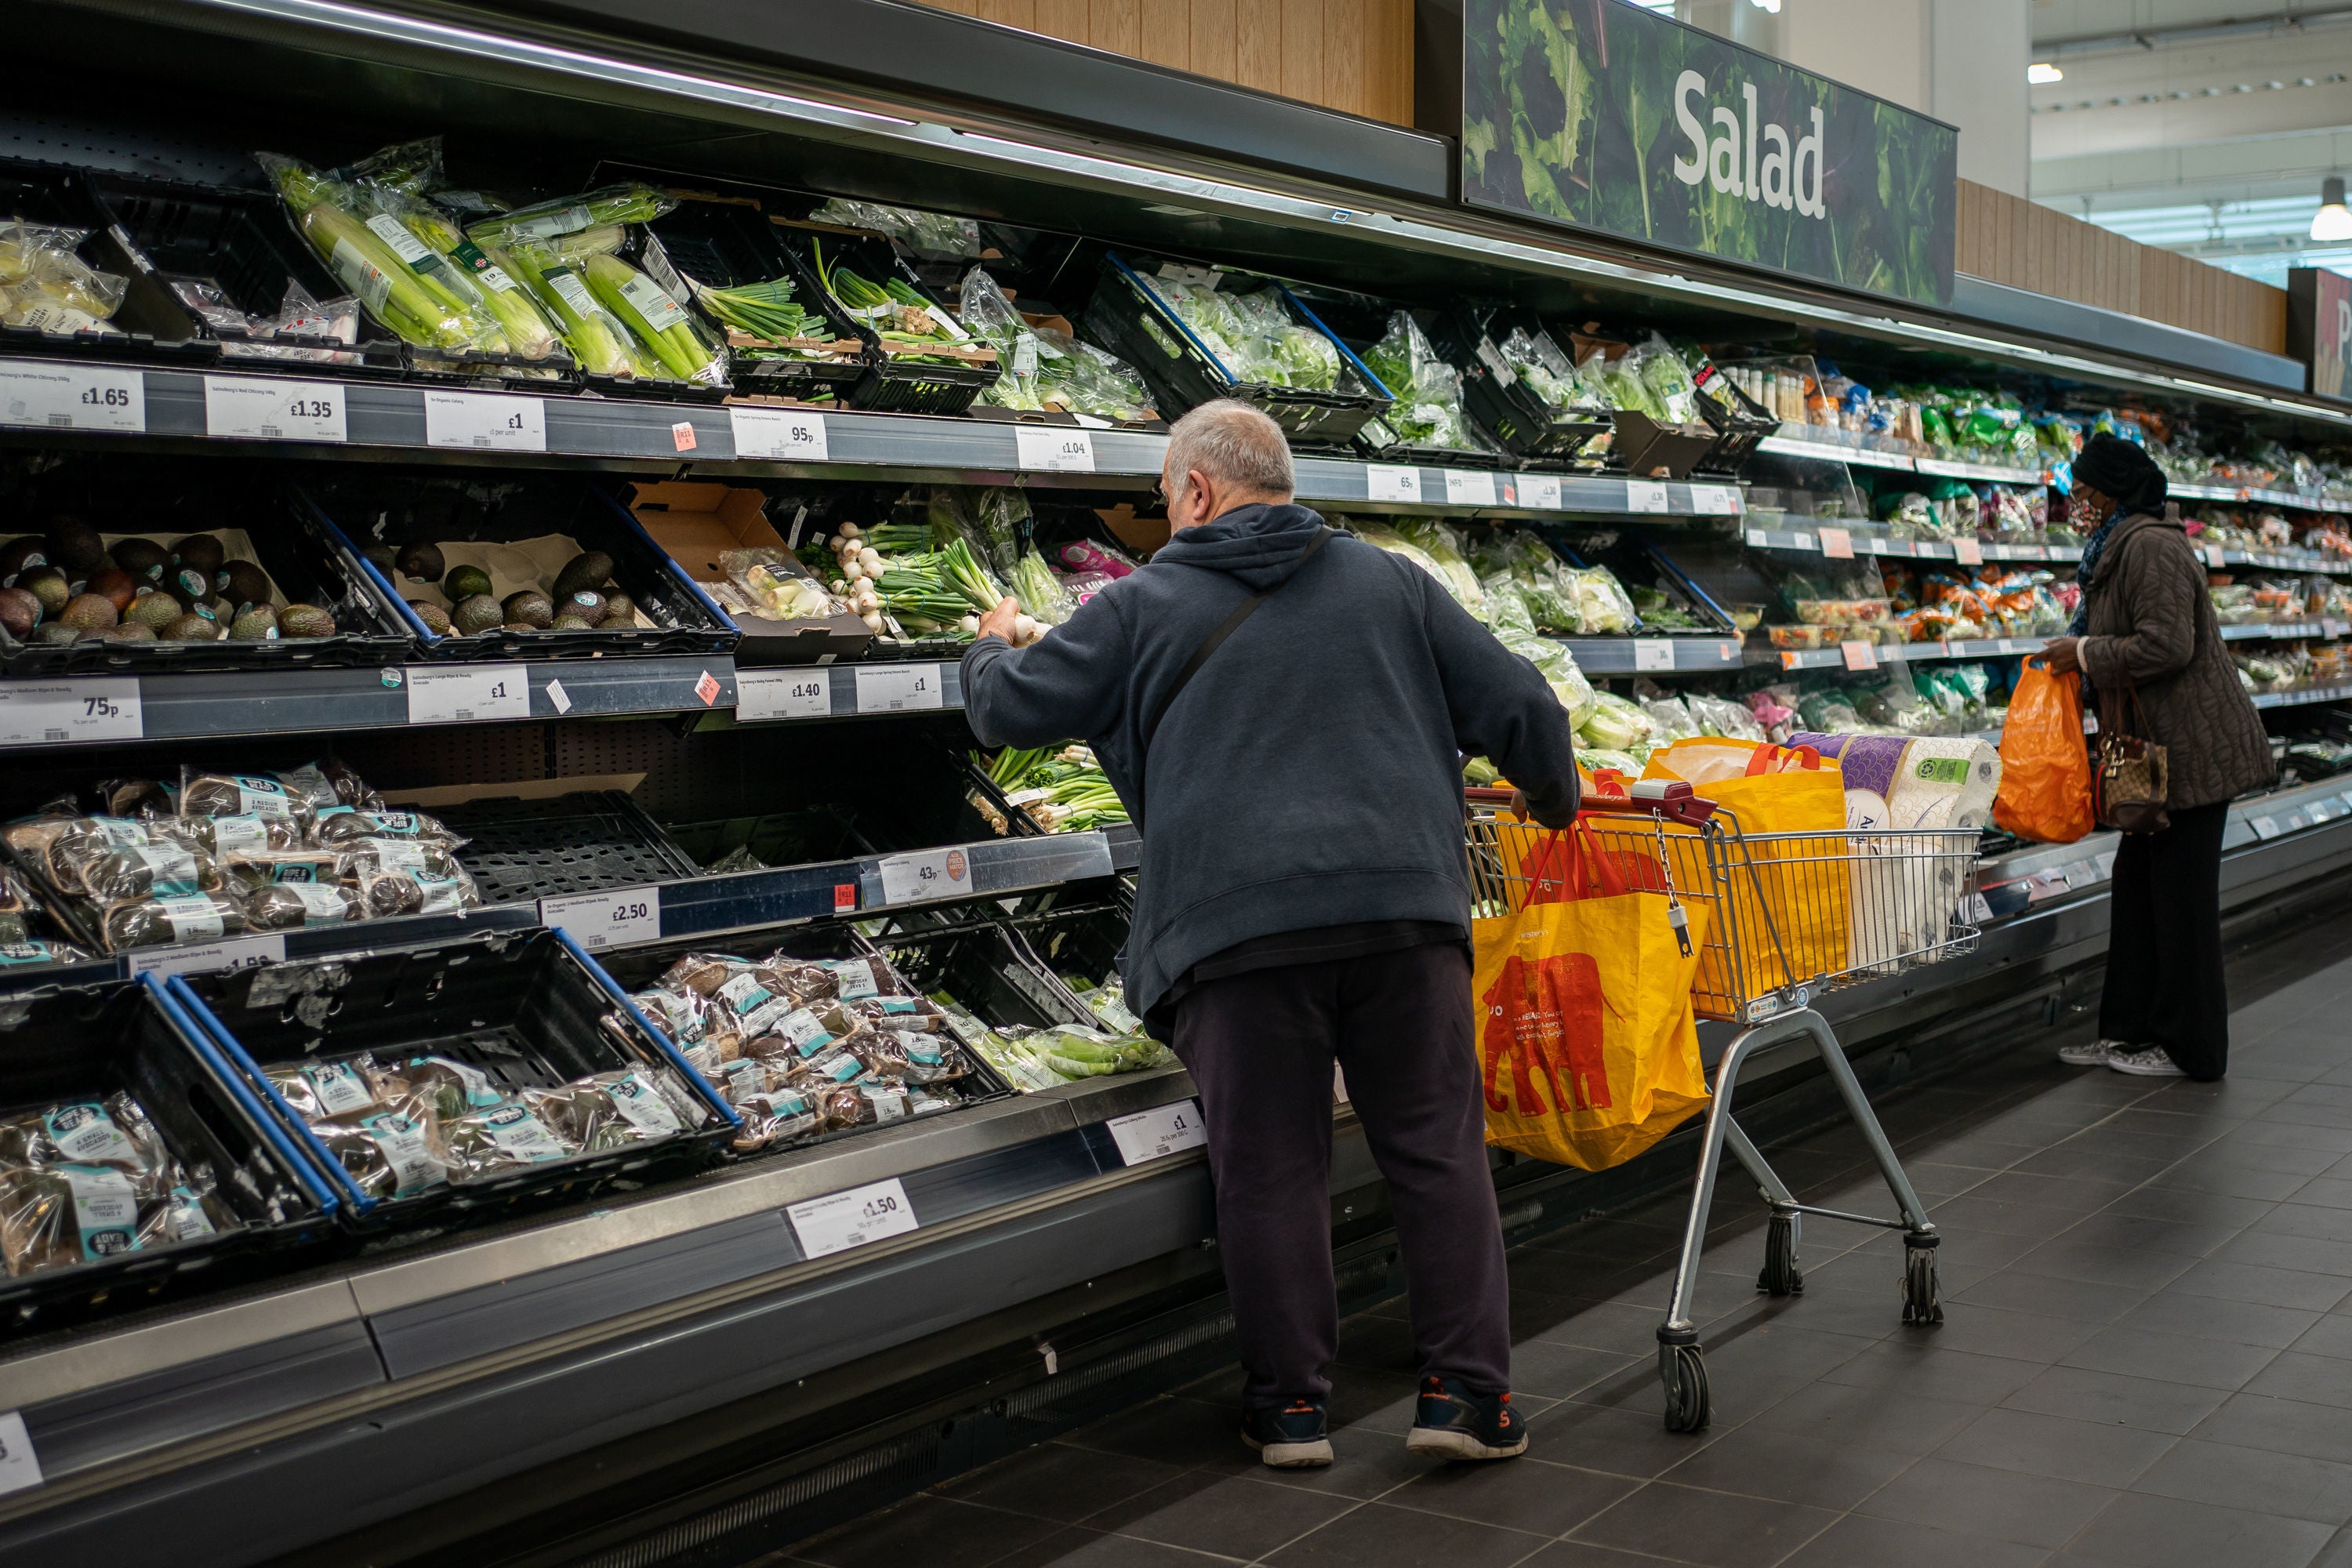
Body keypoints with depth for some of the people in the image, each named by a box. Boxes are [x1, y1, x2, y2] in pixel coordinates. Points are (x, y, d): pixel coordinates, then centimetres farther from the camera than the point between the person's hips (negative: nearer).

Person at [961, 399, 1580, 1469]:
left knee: (1269, 1174, 6)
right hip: (1404, 906, 2)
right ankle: (1466, 1393, 9)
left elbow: (1012, 710, 15)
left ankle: (1289, 1406, 13)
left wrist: (992, 648, 38)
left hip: (1237, 928, -1)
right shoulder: (1391, 583, 17)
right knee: (1438, 1152, 9)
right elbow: (1519, 707, 15)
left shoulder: (1142, 607, 10)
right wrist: (1554, 802, 34)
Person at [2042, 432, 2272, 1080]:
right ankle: (2131, 1031, 20)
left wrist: (2086, 654, -15)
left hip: (2194, 751, -11)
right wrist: (2077, 656, 11)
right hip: (2163, 749, 11)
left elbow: (2165, 645, -26)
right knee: (2136, 884, 13)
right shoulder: (2122, 547, 16)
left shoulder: (2151, 547, -17)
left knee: (2182, 894, -3)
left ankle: (2189, 1048, 5)